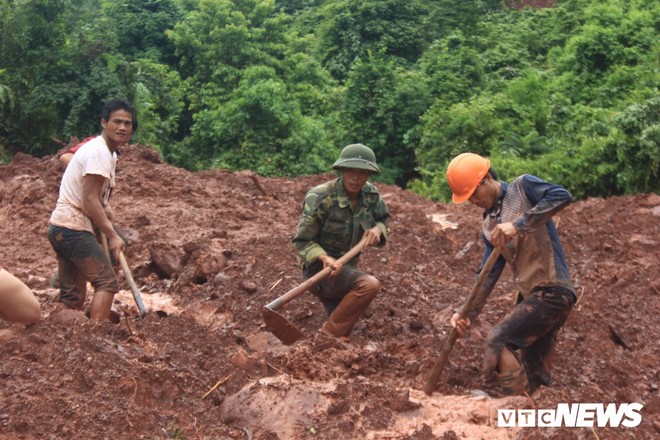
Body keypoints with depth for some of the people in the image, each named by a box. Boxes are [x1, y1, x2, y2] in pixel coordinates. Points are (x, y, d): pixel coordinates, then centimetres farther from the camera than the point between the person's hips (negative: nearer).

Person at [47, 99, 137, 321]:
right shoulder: (99, 152, -15)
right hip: (72, 228, -10)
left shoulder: (109, 153, 15)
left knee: (74, 296, 11)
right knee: (107, 282, -10)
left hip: (62, 227, 10)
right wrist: (112, 235, -18)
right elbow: (90, 200, -20)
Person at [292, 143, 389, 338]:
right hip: (320, 268, -7)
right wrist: (324, 258, -37)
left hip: (347, 267, 7)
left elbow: (382, 219, 12)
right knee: (370, 285, -31)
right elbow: (302, 241, -17)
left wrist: (377, 229, -14)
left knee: (342, 336, 8)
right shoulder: (320, 197, -22)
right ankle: (327, 335, -18)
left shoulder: (371, 195, -6)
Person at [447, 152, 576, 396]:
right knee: (531, 376, 10)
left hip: (552, 291, -8)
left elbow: (561, 196, -22)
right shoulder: (489, 226, 14)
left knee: (498, 340, -18)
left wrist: (518, 224, -27)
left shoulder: (523, 186, -3)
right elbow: (489, 273, 10)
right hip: (529, 294, 8)